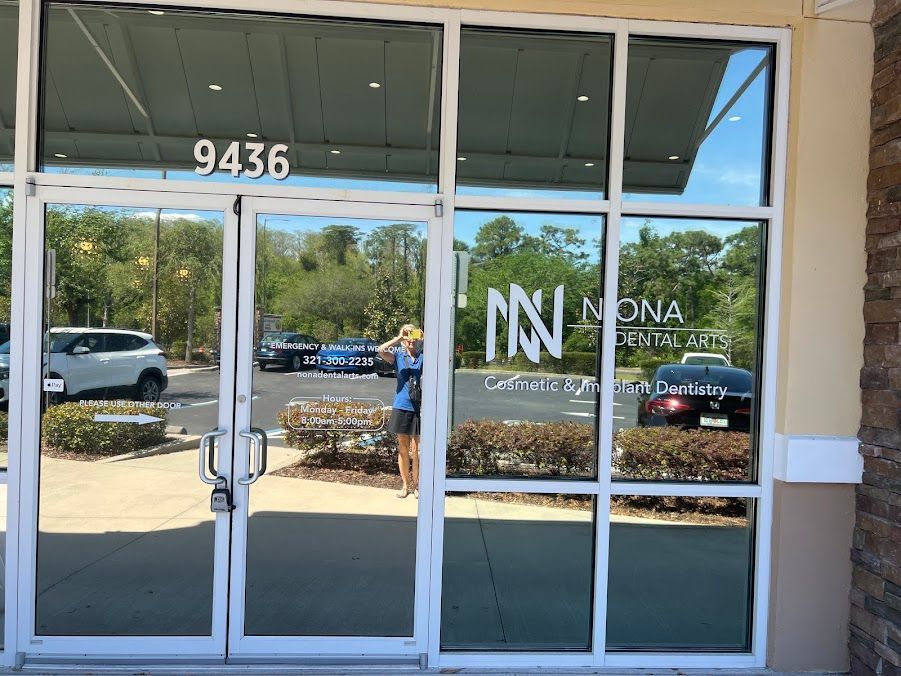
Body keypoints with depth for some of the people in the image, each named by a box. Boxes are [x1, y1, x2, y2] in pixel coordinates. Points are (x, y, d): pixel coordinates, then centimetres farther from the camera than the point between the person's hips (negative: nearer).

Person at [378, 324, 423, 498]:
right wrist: (399, 338, -20)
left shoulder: (423, 358, 3)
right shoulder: (398, 356, 1)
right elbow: (381, 350, -17)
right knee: (403, 448, 10)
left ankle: (416, 485, 19)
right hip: (401, 407, 1)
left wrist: (424, 340, -18)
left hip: (418, 407, -1)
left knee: (416, 449, 4)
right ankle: (406, 485, 23)